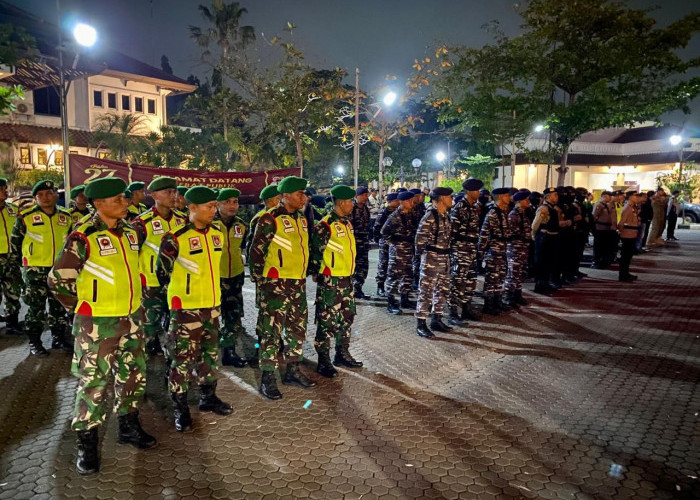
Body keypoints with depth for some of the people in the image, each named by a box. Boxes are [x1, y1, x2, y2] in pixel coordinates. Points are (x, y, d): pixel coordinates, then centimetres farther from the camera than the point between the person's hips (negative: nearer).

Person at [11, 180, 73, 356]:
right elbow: (16, 240, 5)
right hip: (35, 269, -3)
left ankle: (58, 338, 23)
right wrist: (19, 261, 8)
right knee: (36, 308, 2)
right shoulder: (26, 216, -5)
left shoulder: (66, 216, 5)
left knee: (59, 306, 11)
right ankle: (34, 342, 14)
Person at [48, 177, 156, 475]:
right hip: (97, 323, -7)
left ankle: (129, 427, 34)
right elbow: (58, 279, -12)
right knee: (93, 381, 3)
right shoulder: (83, 238, -16)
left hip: (131, 318, 7)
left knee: (133, 374, 16)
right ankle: (87, 443, 19)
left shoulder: (129, 232, 5)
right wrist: (80, 307, -4)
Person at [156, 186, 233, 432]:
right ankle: (180, 407, 17)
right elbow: (162, 271, -5)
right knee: (182, 357, 2)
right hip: (186, 308, -6)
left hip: (212, 305, 7)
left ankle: (208, 397, 33)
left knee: (211, 353, 17)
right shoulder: (175, 238, -16)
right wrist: (179, 291, 7)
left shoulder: (217, 234, 4)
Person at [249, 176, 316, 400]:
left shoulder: (301, 219, 12)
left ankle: (293, 370, 29)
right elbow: (256, 251, -11)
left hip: (298, 283, 8)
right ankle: (267, 378, 8)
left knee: (297, 328, 15)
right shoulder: (270, 219, -13)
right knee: (271, 331, -2)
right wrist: (260, 280, -9)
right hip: (275, 284, -8)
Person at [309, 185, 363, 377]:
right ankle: (323, 362, 11)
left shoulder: (347, 223, 12)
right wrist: (316, 273, -7)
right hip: (330, 281, -9)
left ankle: (342, 354, 31)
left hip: (346, 279, 9)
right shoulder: (325, 226, -17)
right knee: (327, 321, 0)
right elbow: (315, 252, -15)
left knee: (347, 317, 17)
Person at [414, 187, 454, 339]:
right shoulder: (430, 216, -17)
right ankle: (421, 325, 4)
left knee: (443, 290, 15)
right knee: (426, 292, -3)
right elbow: (420, 237, -17)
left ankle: (436, 320, 27)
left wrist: (446, 253, 14)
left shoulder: (446, 215, 11)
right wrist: (422, 253, -6)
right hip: (431, 258, -9)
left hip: (444, 258, 9)